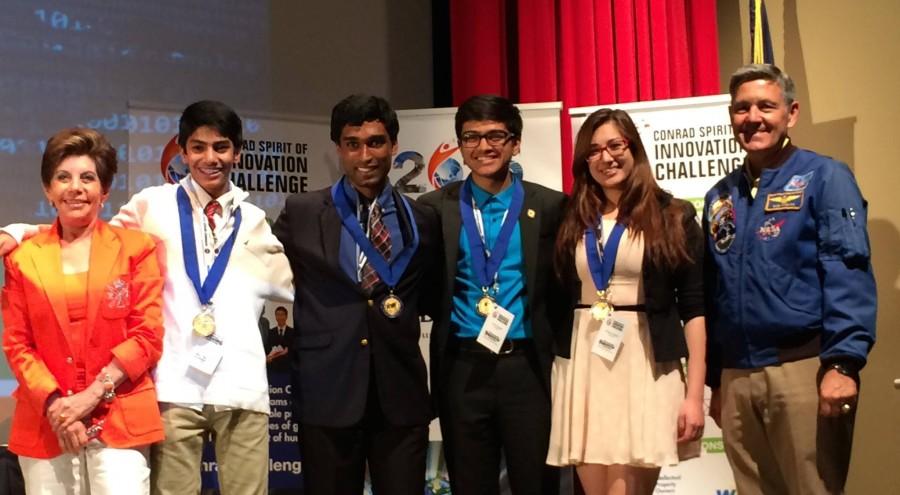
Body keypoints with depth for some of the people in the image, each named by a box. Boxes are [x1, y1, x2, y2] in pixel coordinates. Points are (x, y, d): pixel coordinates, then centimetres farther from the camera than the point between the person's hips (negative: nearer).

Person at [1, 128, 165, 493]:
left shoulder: (136, 247, 6)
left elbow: (148, 335, 0)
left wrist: (91, 396, -9)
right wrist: (53, 403, -8)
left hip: (120, 420, -2)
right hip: (44, 422, 2)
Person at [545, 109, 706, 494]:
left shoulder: (673, 217, 2)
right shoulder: (572, 220, 11)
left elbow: (694, 307, -1)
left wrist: (694, 394, -8)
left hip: (644, 367, -3)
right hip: (582, 367, 3)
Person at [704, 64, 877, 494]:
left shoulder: (824, 178, -1)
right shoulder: (720, 196, 15)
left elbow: (848, 274, -11)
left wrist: (843, 363, -21)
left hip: (804, 368, -5)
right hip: (736, 375, 6)